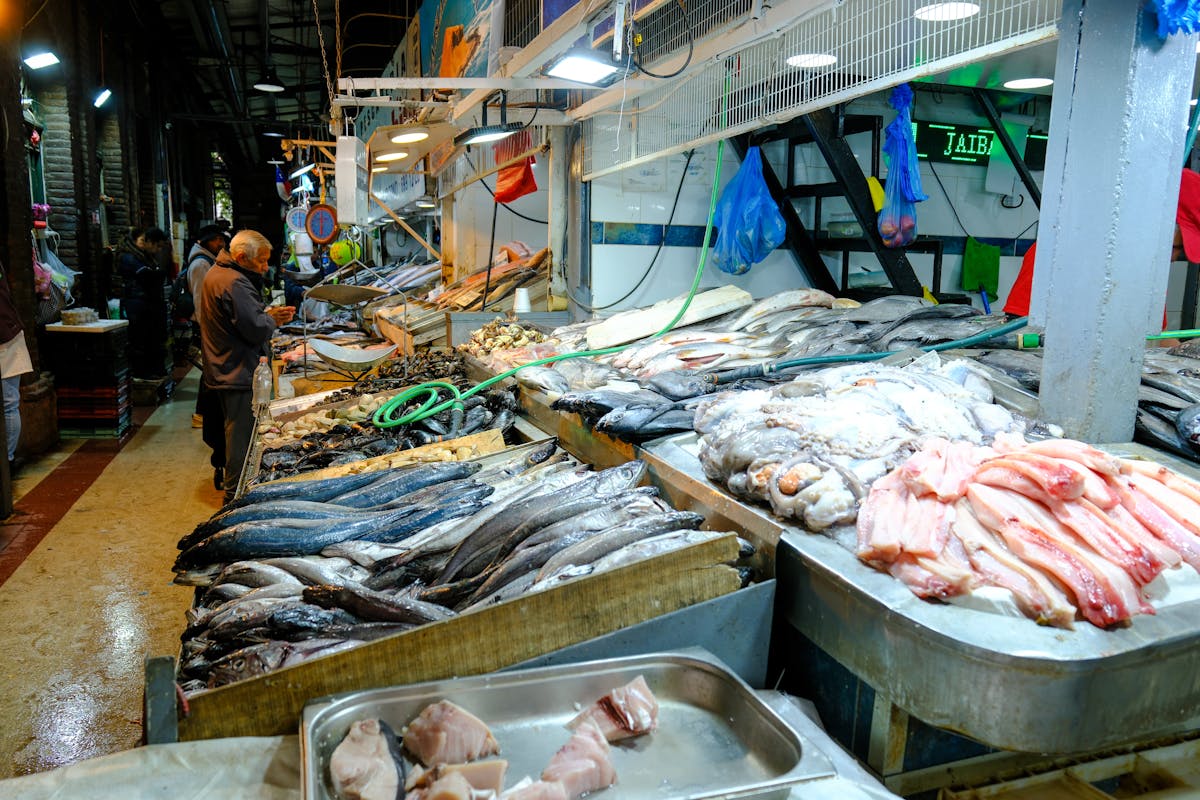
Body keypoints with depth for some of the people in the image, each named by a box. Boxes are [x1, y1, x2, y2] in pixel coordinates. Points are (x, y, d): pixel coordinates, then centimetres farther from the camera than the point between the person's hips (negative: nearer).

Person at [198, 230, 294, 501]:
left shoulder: (217, 273, 13)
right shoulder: (235, 283, -22)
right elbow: (256, 330, -25)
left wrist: (268, 315, 6)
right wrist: (272, 320, -5)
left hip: (222, 371, 11)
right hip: (239, 374, -11)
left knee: (235, 432, 22)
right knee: (242, 435, -1)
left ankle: (229, 477, 36)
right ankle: (237, 495, 8)